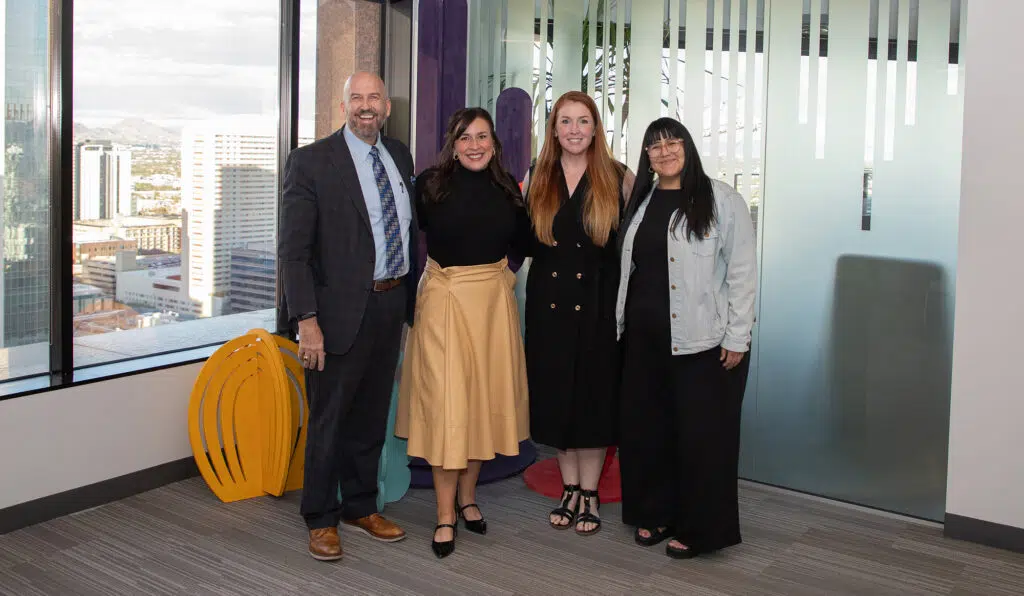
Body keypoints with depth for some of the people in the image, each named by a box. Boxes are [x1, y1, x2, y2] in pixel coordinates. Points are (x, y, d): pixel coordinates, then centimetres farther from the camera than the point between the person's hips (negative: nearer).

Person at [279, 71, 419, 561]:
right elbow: (294, 249, -12)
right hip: (341, 310, -5)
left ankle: (361, 507, 34)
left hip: (392, 303, 6)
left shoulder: (400, 157, 9)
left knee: (371, 415, 17)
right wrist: (306, 320, -18)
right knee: (329, 420, 6)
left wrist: (412, 299, 11)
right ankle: (321, 520, 23)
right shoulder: (311, 161, -8)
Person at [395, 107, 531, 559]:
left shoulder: (507, 188, 5)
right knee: (446, 402, -3)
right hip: (444, 299, -4)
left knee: (486, 397, 10)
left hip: (494, 301, 4)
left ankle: (467, 496, 27)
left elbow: (521, 241, 15)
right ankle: (445, 516, 7)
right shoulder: (430, 184, -6)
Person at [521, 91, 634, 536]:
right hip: (549, 302, 3)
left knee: (594, 395, 4)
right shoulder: (536, 177, 7)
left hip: (599, 303, -2)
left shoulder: (618, 178, -1)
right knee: (555, 395, 8)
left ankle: (589, 494, 18)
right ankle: (570, 489, 23)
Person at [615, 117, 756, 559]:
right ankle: (654, 513, 29)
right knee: (646, 427, 12)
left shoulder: (721, 200, -6)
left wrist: (737, 337, -12)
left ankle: (699, 528, 16)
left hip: (702, 340, -6)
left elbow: (742, 271, -9)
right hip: (644, 337, 6)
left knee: (700, 433, 1)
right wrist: (622, 321, 11)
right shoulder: (640, 201, 12)